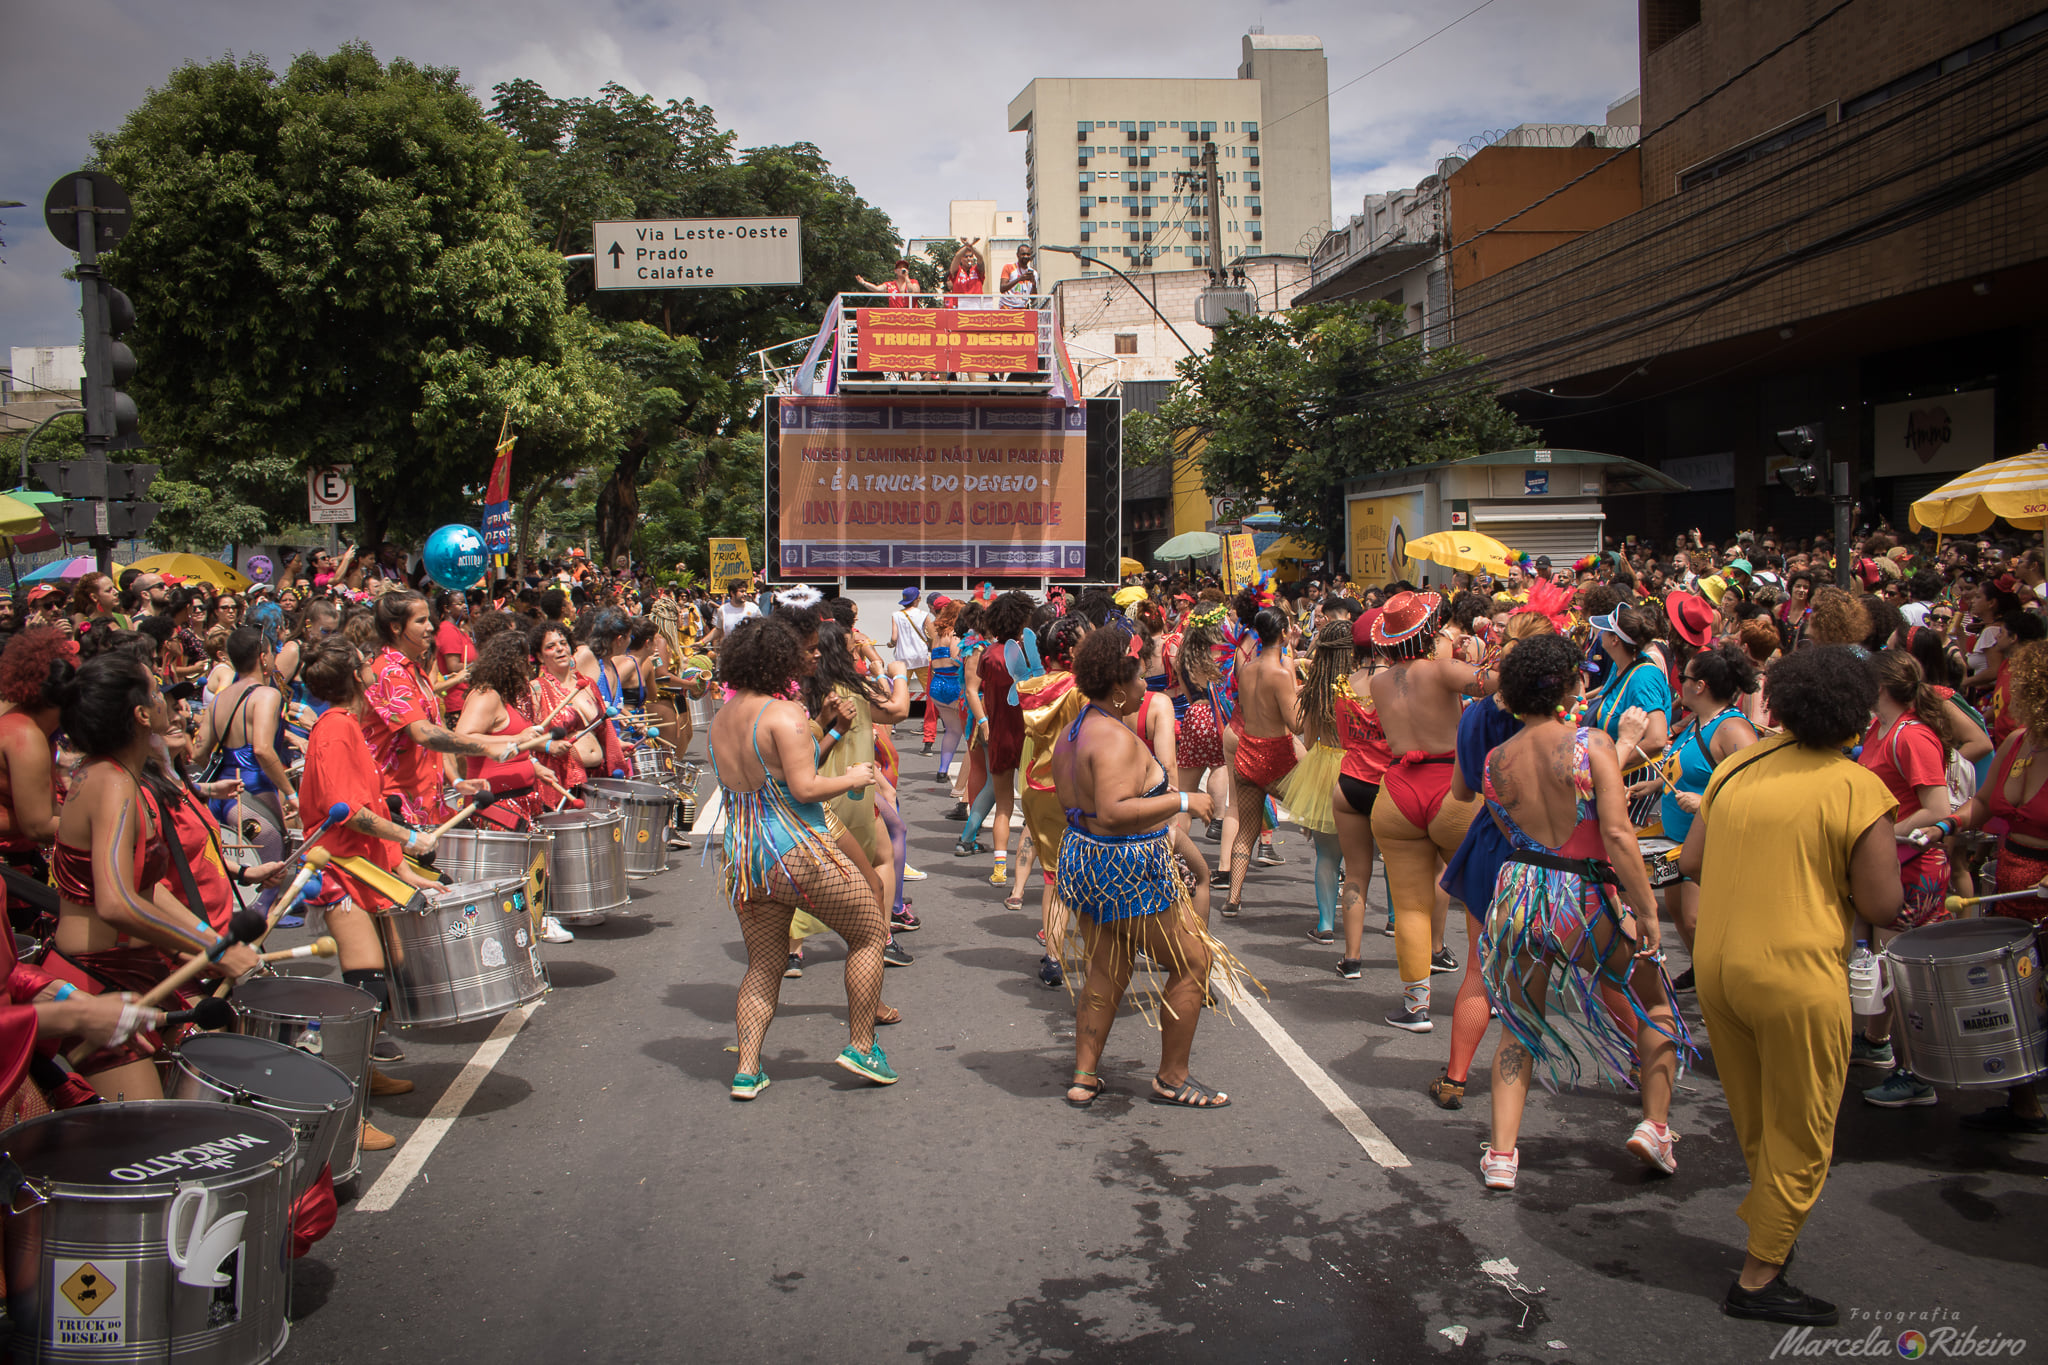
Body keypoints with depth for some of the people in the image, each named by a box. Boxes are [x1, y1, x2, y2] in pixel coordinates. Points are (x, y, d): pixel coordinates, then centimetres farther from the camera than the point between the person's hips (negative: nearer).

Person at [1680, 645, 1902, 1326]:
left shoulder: (1738, 767, 3)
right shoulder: (1857, 788, -12)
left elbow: (1691, 862, 6)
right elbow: (1881, 906, -12)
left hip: (1716, 965, 6)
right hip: (1798, 977, -6)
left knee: (1753, 1125, 23)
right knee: (1799, 1137, 10)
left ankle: (1774, 1226, 42)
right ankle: (1758, 1279, 16)